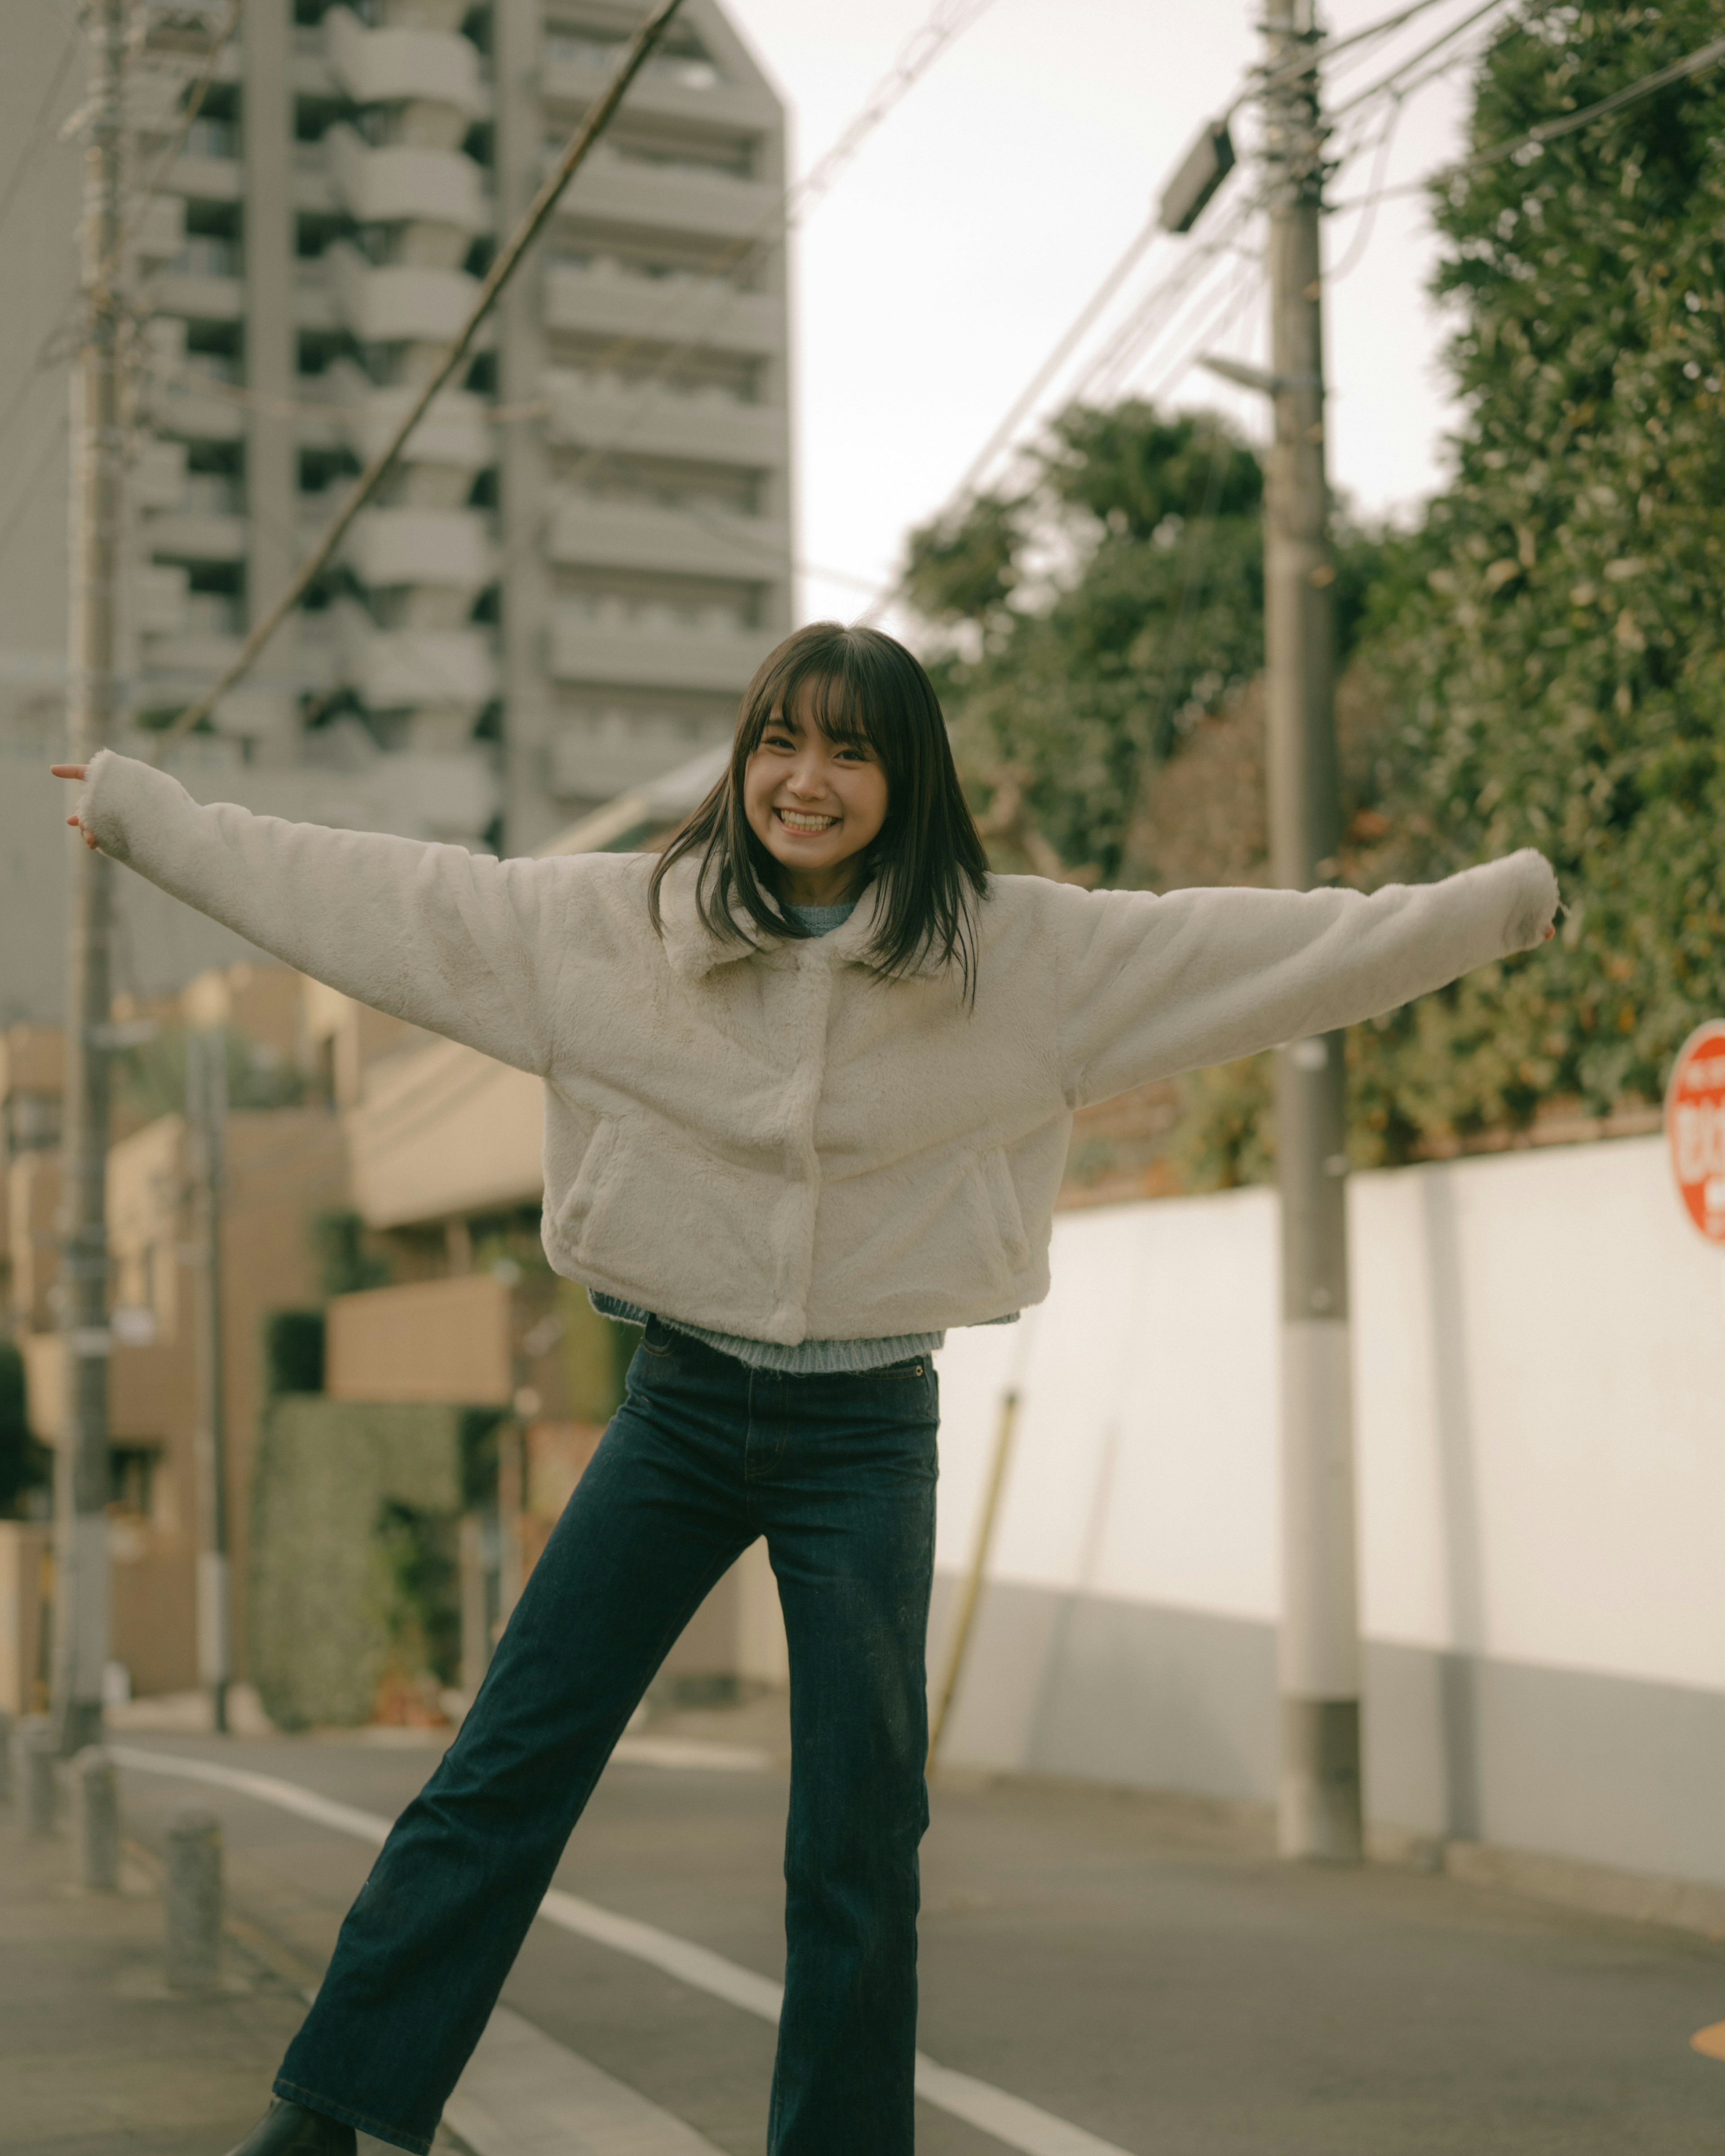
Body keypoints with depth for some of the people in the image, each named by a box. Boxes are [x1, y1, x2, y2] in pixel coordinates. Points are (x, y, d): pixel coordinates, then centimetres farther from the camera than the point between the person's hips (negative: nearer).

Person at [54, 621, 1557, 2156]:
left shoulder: (1015, 952, -5)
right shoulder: (612, 921, -3)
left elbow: (1265, 949, -4)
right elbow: (379, 898, 3)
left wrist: (1497, 902, -8)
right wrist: (142, 811, 8)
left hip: (867, 1435, 0)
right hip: (680, 1408, 1)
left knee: (859, 1841, 5)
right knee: (504, 1773, 2)